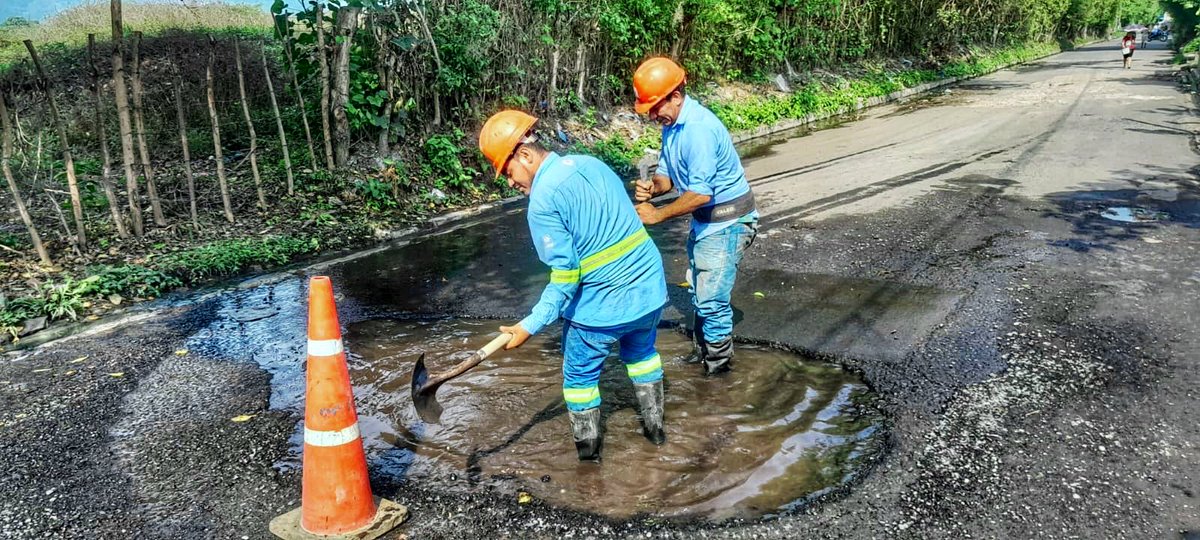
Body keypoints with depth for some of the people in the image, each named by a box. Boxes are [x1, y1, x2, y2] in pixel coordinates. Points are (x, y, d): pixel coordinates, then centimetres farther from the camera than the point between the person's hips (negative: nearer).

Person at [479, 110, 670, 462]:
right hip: (649, 289, 7)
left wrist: (530, 326, -18)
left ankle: (587, 448, 32)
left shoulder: (543, 199, -18)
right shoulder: (591, 163, 4)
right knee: (641, 353, 32)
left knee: (580, 375, 19)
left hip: (600, 307, -7)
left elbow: (565, 277, -22)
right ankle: (654, 426, 43)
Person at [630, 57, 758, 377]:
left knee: (712, 297, -3)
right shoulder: (671, 125, 2)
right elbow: (669, 172, 7)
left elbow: (700, 194, -30)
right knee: (699, 292, 20)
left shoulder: (699, 129, -28)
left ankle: (719, 363, 15)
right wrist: (652, 188, -15)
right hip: (705, 219, 10)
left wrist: (657, 215, -21)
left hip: (727, 221, -10)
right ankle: (703, 351, 37)